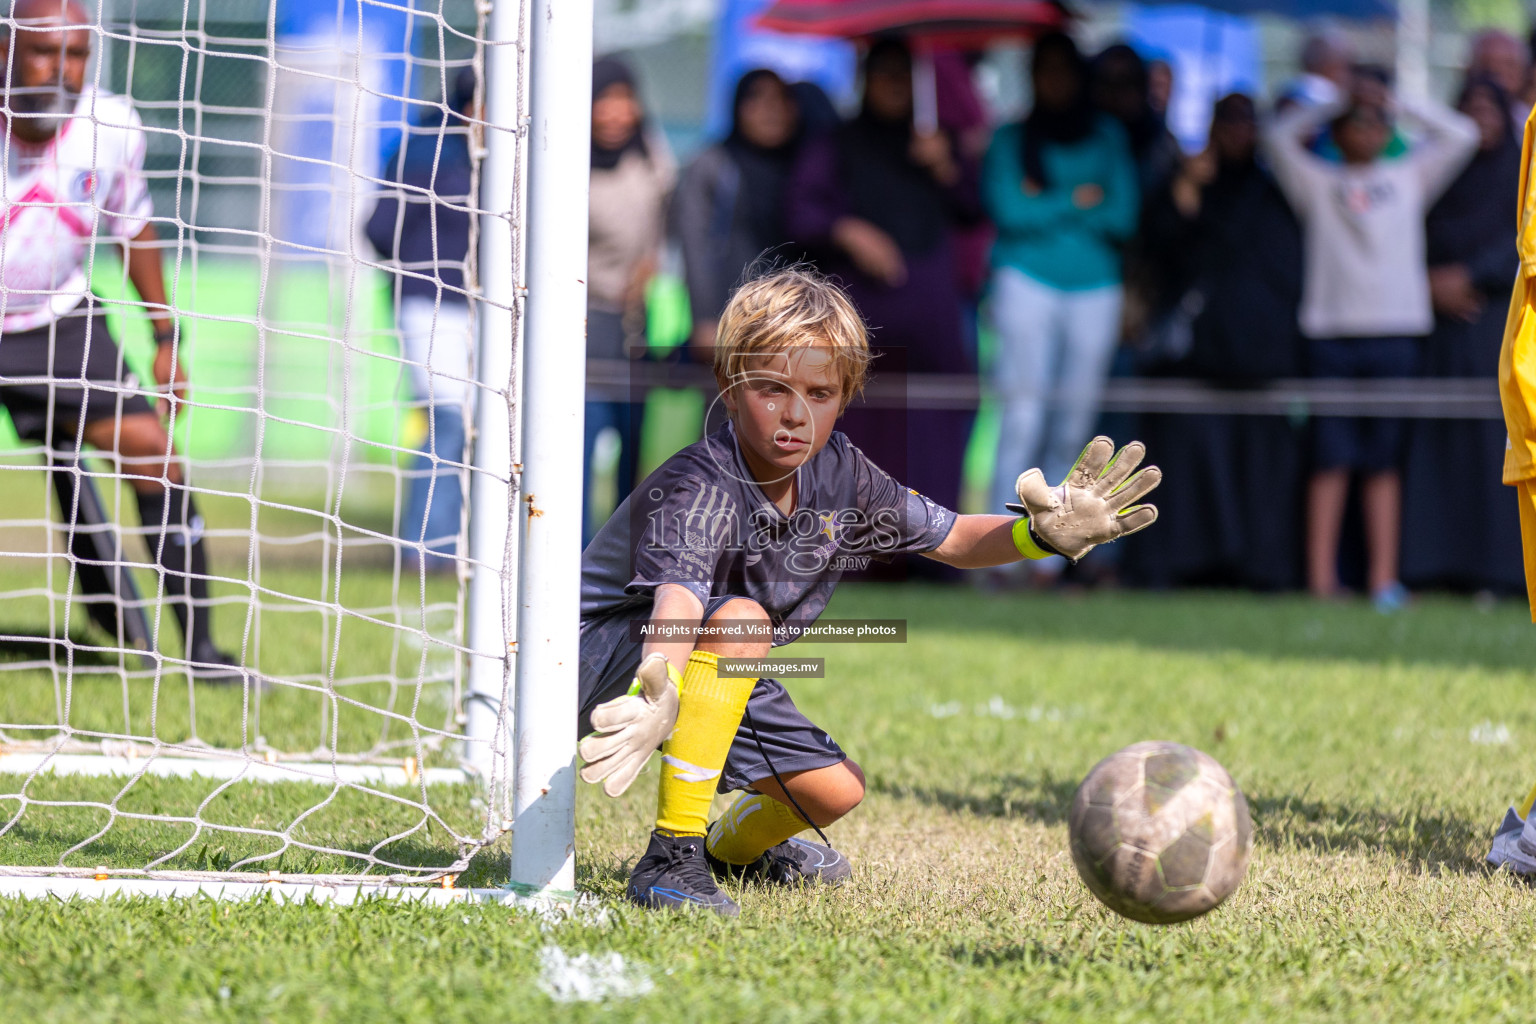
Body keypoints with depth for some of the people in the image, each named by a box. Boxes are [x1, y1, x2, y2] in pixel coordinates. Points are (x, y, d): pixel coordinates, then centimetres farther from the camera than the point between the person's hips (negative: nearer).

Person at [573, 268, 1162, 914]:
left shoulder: (839, 474, -8)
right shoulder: (699, 490, -32)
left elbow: (949, 540, 5)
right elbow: (678, 597, -52)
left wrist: (1043, 535, -14)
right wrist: (657, 697, -72)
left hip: (716, 683, 8)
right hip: (609, 656, -8)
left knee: (835, 789, 1)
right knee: (739, 618, -35)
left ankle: (736, 843, 38)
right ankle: (672, 857, -31)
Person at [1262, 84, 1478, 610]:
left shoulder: (1408, 177, 17)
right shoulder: (1318, 182, 13)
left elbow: (1461, 134, 15)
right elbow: (1280, 136, 5)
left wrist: (1401, 103, 13)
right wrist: (1334, 105, 11)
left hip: (1397, 330, 1)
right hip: (1331, 330, -1)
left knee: (1384, 461, 0)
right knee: (1332, 459, -4)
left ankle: (1383, 579, -2)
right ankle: (1321, 578, -5)